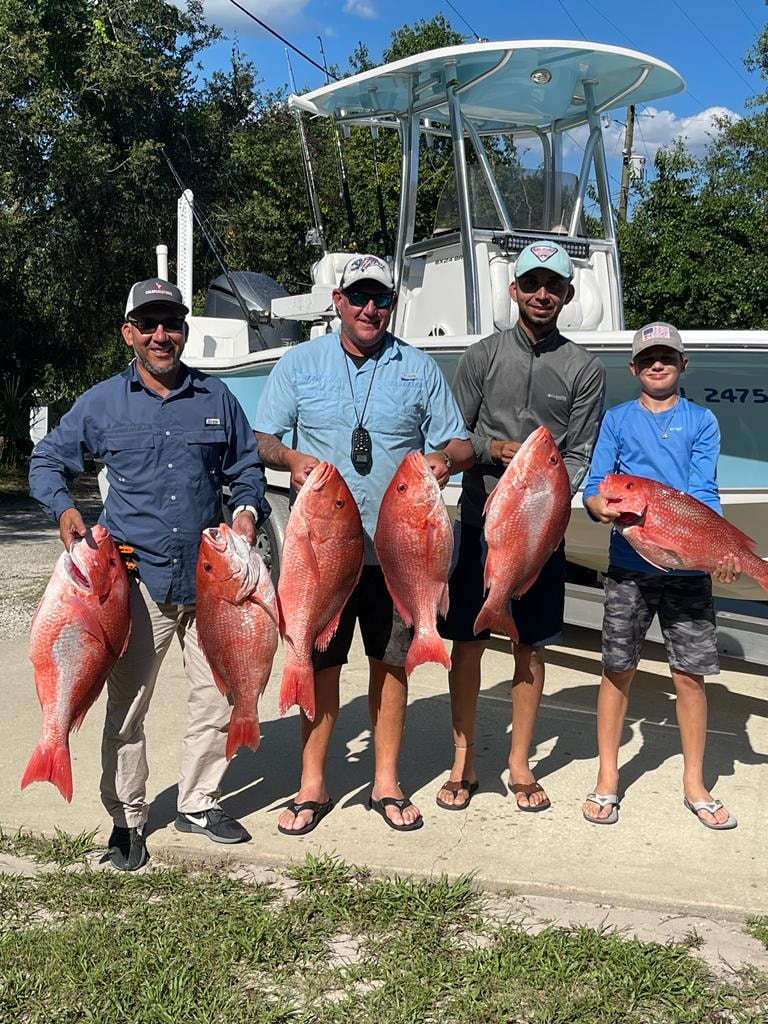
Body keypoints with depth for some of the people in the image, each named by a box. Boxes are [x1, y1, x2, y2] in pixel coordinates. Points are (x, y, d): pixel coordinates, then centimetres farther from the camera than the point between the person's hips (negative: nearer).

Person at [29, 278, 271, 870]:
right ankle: (126, 819, 18)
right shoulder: (102, 403, 3)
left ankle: (199, 803, 27)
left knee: (217, 696, 9)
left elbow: (247, 465, 17)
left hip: (211, 576, 2)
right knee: (127, 704, 3)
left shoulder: (216, 398, 8)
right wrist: (64, 509, -8)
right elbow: (47, 462, 11)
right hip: (138, 580, -2)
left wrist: (249, 509, -2)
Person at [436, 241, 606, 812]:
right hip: (478, 522, 0)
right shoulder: (483, 356, 5)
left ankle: (520, 764, 22)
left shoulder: (585, 369, 4)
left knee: (531, 647, 8)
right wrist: (498, 450, -13)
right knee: (468, 642, 3)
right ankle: (464, 762, 16)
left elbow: (578, 458, 1)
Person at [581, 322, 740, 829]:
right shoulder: (617, 419, 8)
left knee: (691, 674, 4)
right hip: (630, 564, 0)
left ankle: (695, 783, 20)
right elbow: (594, 487, 2)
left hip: (688, 565, 0)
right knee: (618, 670, 5)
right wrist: (602, 506, -21)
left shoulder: (702, 421, 6)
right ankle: (607, 779, 19)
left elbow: (704, 492, -5)